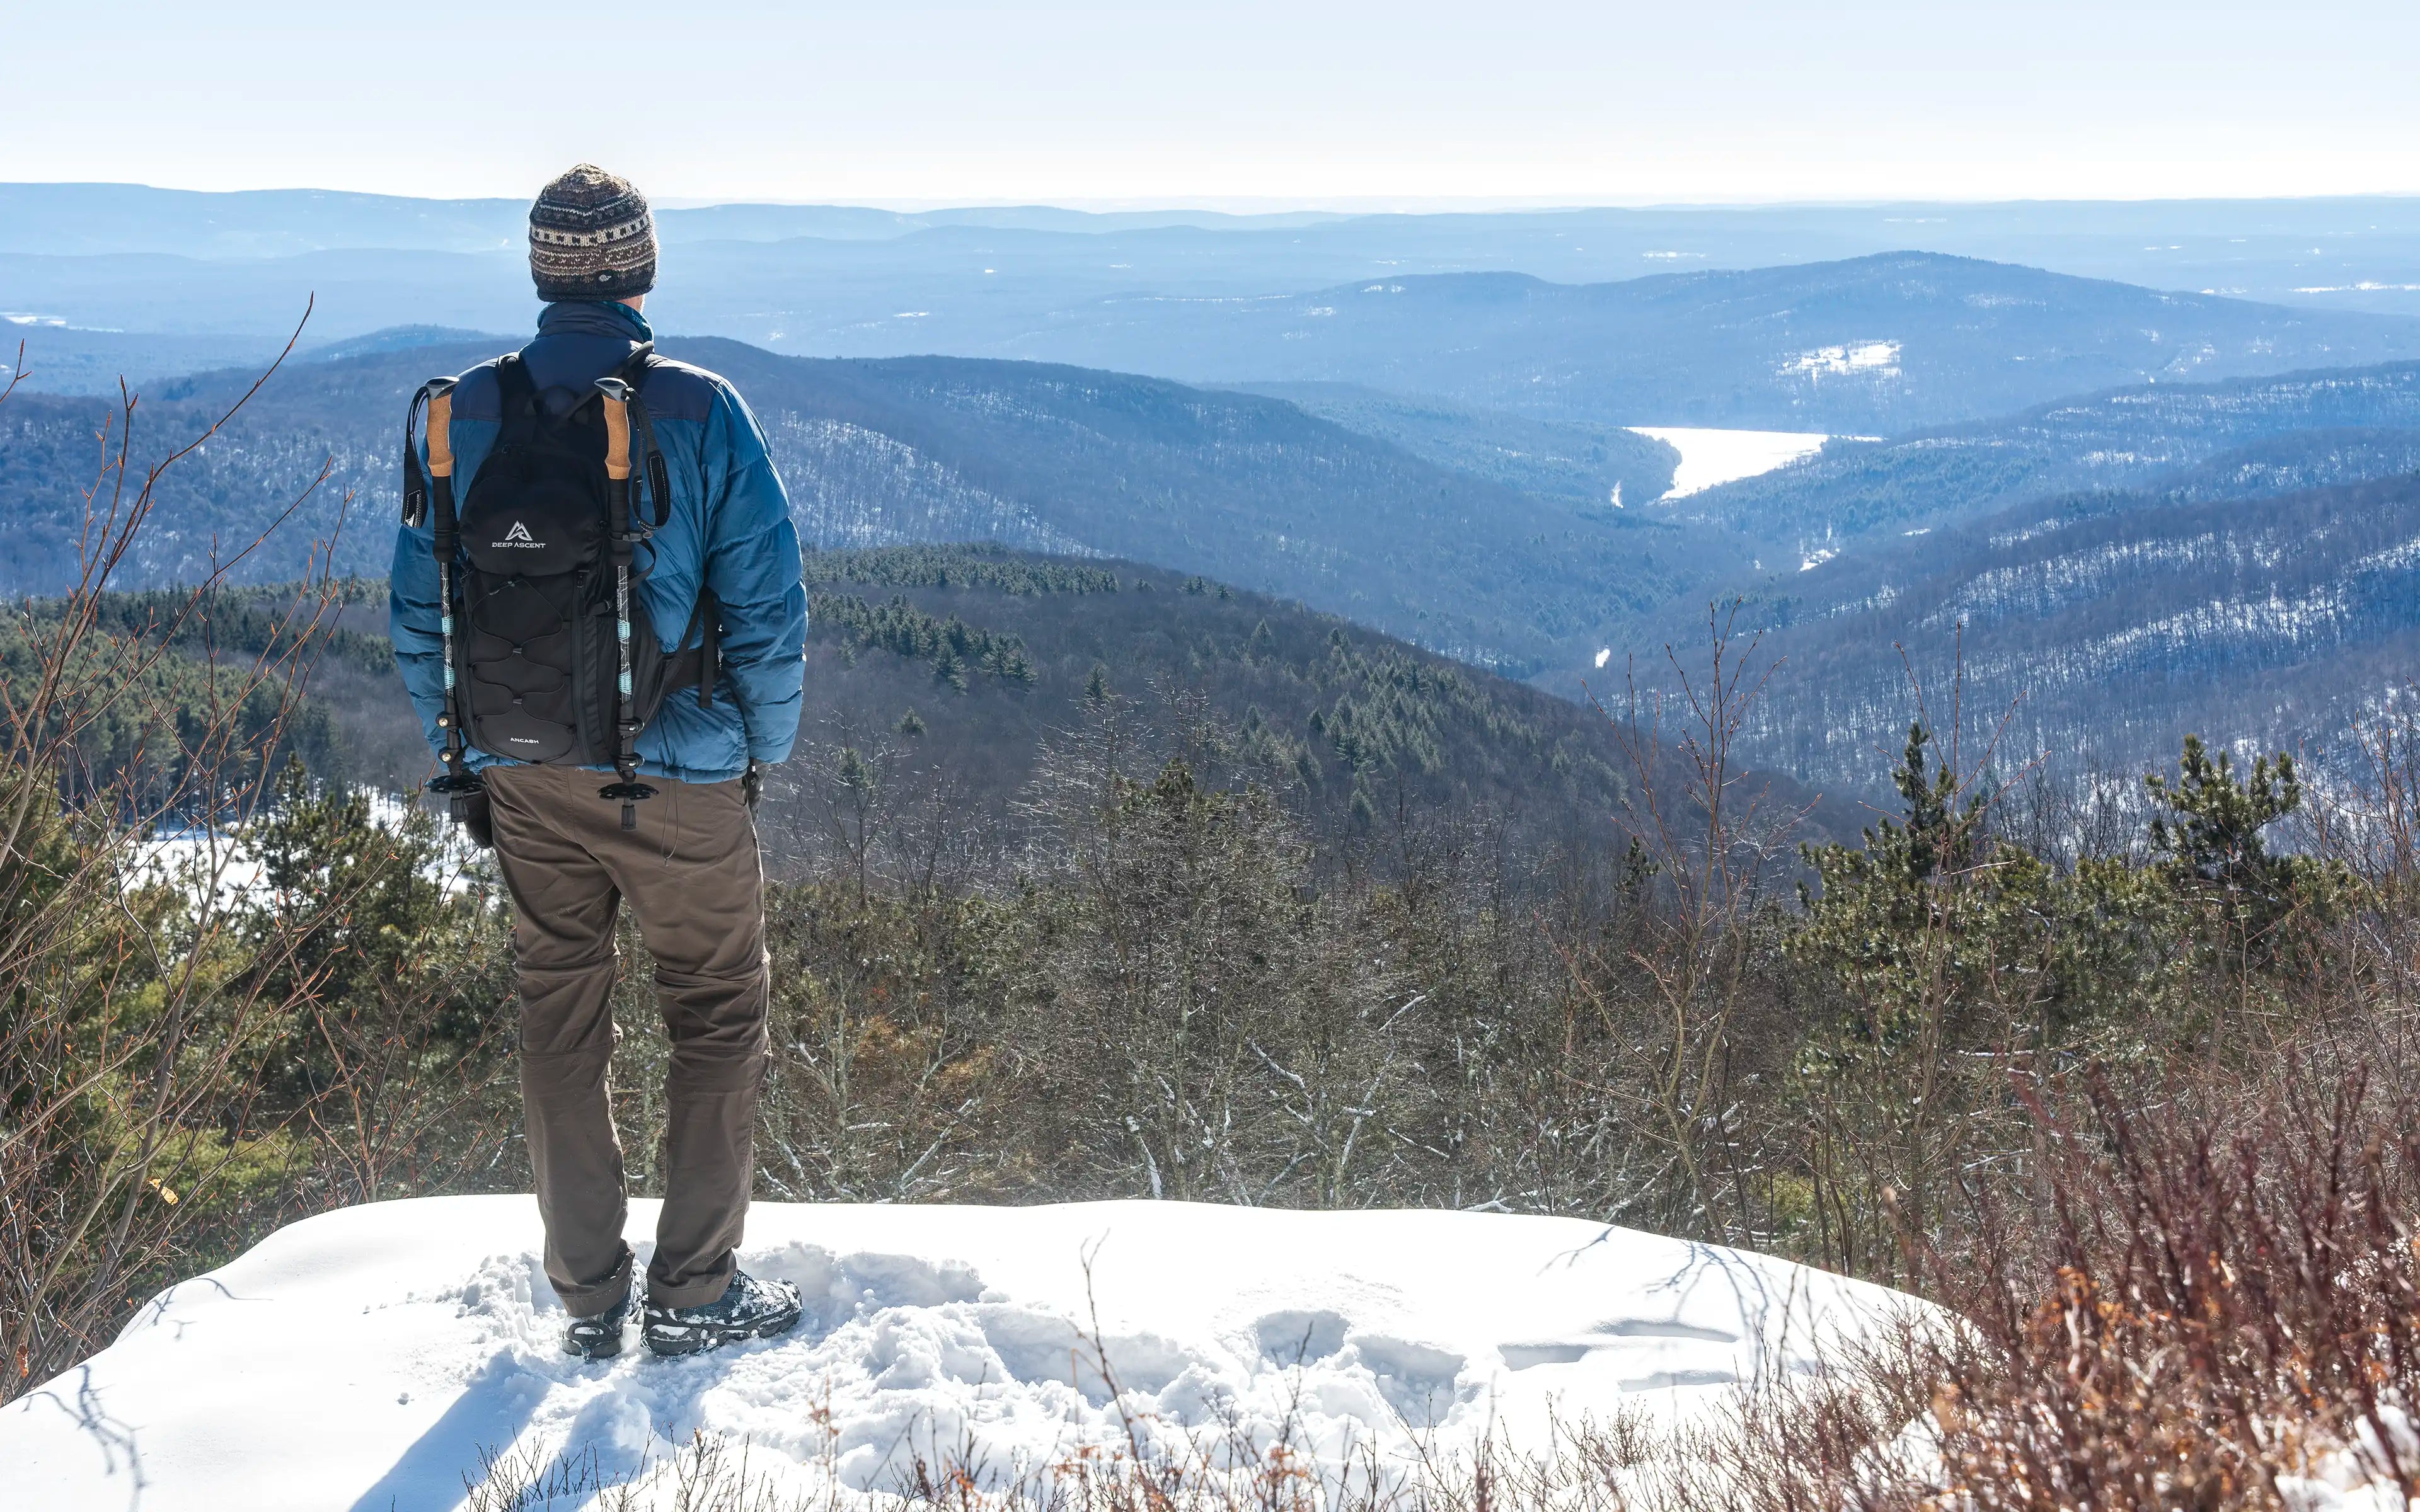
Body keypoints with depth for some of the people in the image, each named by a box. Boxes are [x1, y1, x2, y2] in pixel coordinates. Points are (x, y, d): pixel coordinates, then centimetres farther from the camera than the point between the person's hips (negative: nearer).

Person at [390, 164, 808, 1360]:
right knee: (718, 1015, 11)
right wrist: (765, 748, 4)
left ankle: (587, 1297, 24)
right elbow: (767, 609, -10)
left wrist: (465, 753, 15)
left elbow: (416, 618, 4)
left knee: (559, 1021, 15)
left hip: (521, 779, 4)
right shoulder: (696, 412, -13)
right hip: (679, 778, -4)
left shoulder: (456, 414, -1)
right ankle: (692, 1291, 15)